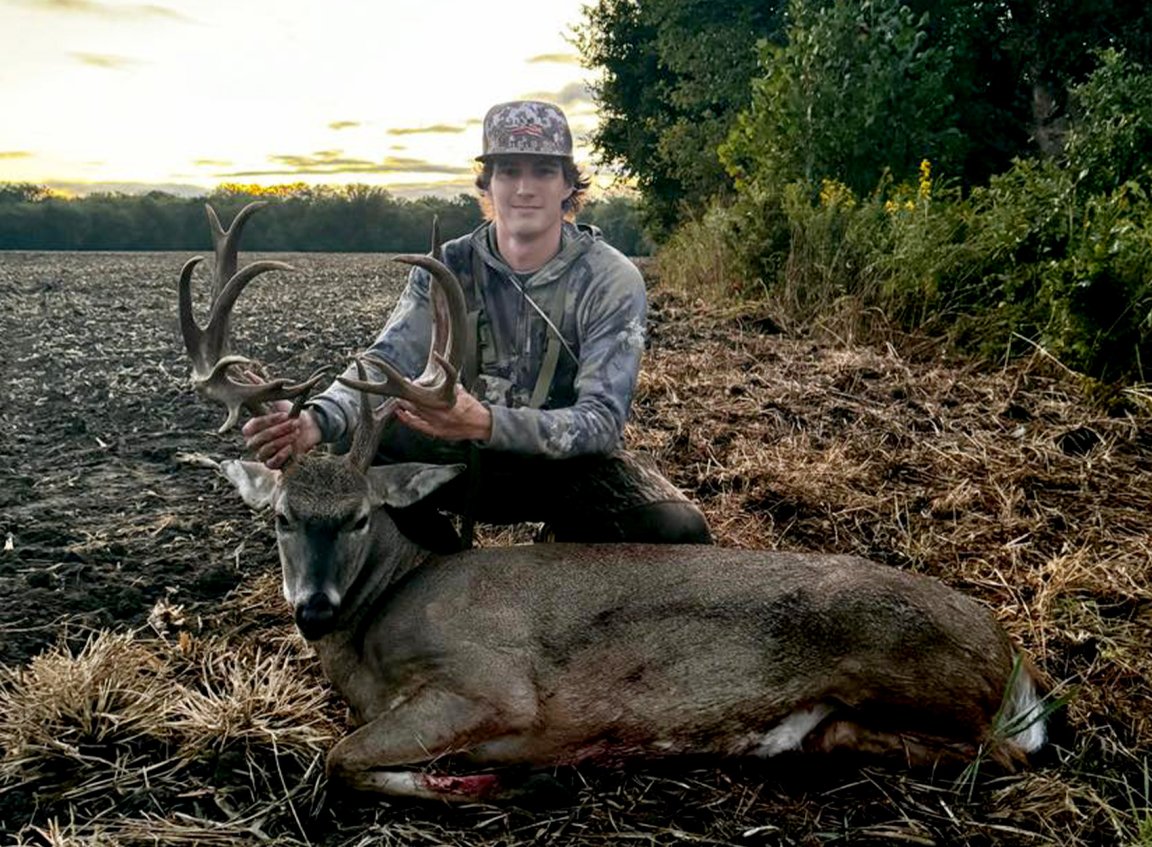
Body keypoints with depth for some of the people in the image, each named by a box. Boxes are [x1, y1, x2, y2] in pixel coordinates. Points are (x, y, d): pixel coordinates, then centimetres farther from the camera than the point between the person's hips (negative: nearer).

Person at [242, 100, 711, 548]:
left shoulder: (611, 280, -17)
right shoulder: (447, 270, -7)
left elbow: (601, 420, -27)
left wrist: (486, 423, -45)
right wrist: (318, 419, -43)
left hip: (572, 462, -1)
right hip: (466, 459, 2)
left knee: (681, 533, -27)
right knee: (359, 450, -23)